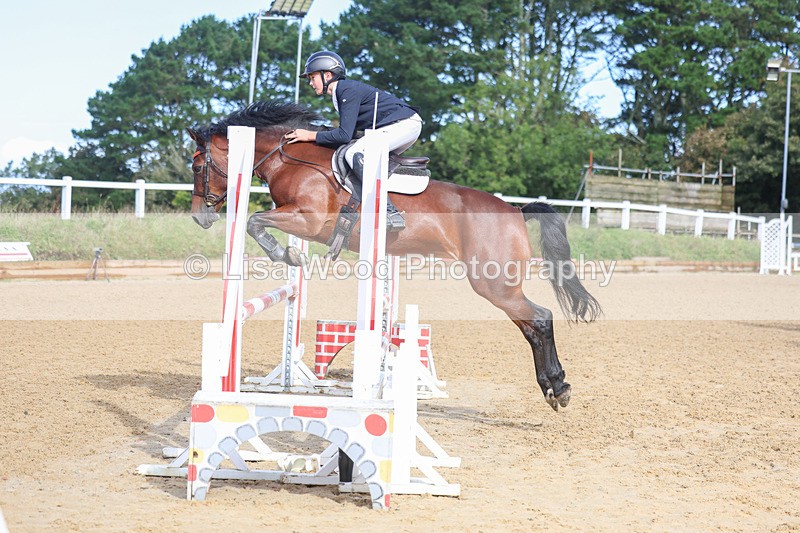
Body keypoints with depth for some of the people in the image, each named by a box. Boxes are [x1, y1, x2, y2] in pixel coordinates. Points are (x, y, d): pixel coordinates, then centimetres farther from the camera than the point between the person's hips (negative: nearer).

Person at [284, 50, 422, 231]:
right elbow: (349, 134, 16)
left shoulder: (348, 90, -15)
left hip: (405, 123, -11)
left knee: (355, 153, -22)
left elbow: (344, 135, -20)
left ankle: (391, 213, -28)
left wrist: (310, 136, -13)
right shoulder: (340, 93, 15)